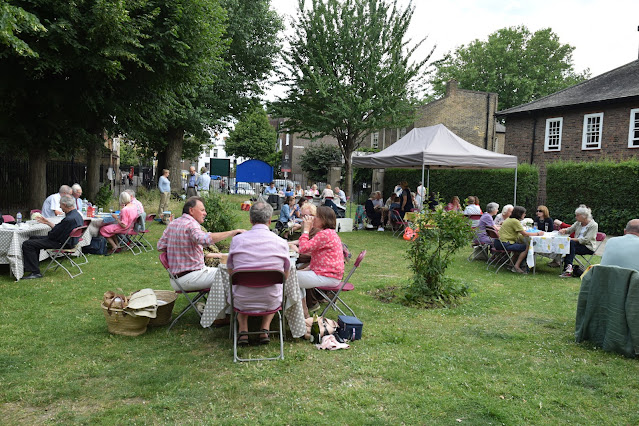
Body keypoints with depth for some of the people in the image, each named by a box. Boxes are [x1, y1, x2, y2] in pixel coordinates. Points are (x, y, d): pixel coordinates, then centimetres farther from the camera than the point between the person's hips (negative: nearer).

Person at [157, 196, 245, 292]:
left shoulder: (172, 224, 10)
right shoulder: (190, 224, -18)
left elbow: (160, 247, 14)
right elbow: (205, 239, -38)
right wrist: (233, 232, -38)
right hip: (189, 279, -10)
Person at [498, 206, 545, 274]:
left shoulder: (510, 219, 17)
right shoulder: (515, 221, -14)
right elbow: (525, 234, -15)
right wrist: (537, 233, -4)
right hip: (506, 244, -10)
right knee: (527, 247, -10)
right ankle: (516, 267, -6)